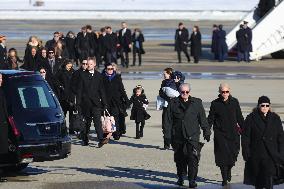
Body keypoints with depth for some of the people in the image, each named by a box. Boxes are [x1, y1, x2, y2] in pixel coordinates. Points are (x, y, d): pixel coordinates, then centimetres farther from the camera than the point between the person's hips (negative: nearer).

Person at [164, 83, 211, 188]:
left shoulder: (197, 103, 5)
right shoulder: (173, 103, 4)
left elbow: (203, 119, 11)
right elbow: (168, 120, 4)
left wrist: (206, 132, 10)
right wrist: (168, 135, 0)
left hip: (193, 136, -1)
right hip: (178, 136, 1)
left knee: (193, 157, -13)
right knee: (179, 158, 12)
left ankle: (192, 180, -10)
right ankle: (180, 178, 31)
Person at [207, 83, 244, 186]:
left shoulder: (234, 102, 5)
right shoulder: (215, 104, 1)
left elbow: (239, 117, 12)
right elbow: (210, 119, 3)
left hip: (233, 133, 2)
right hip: (220, 133, -2)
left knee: (233, 153, 2)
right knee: (223, 156, -6)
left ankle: (228, 171, 31)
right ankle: (224, 179, -1)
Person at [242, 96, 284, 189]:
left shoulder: (275, 118, 4)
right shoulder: (251, 118, -1)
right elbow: (245, 137, -1)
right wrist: (246, 152, -6)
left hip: (271, 153, -1)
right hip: (256, 153, 1)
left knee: (269, 175, -15)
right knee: (257, 176, 12)